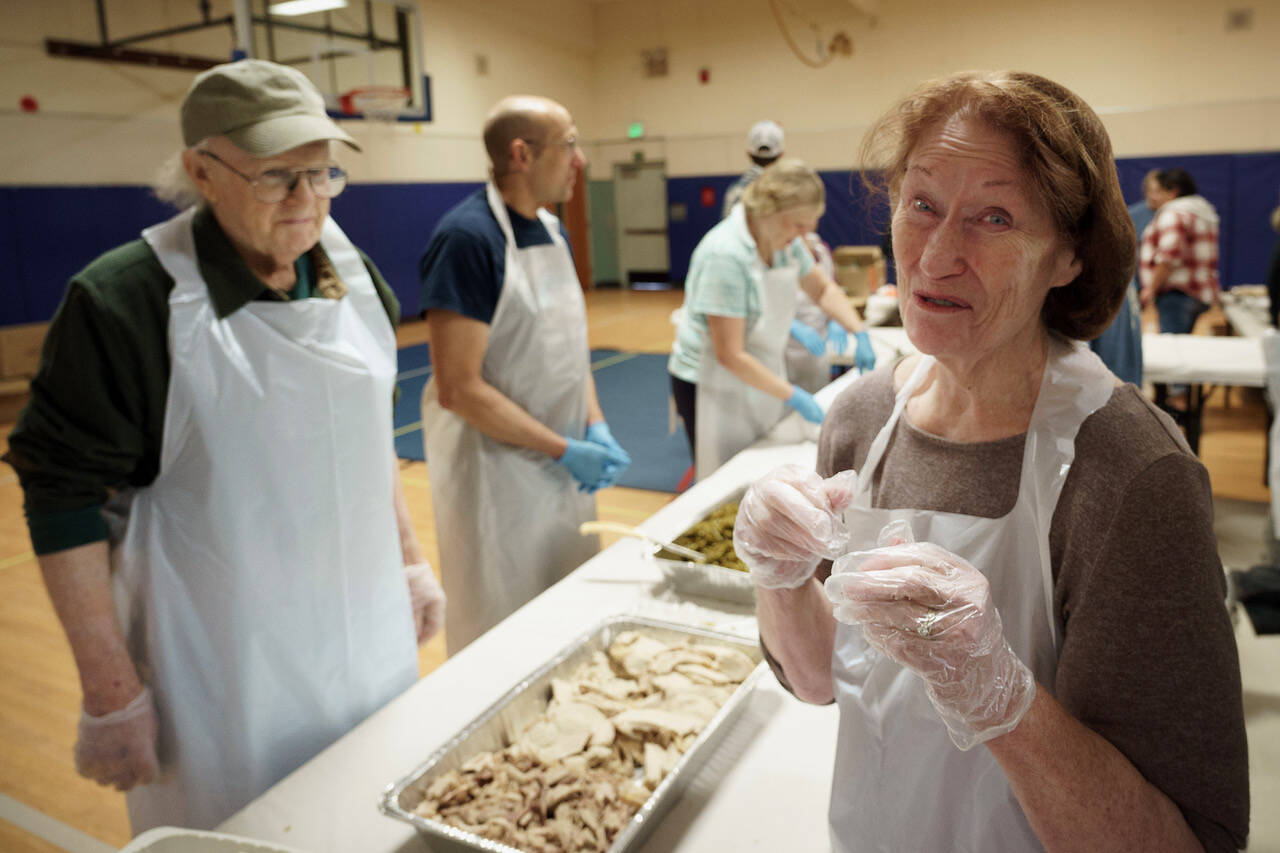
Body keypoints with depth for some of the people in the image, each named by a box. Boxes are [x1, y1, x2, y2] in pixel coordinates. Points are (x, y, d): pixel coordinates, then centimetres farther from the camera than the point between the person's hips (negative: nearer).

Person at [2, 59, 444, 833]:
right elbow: (67, 502, -14)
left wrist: (410, 557, 12)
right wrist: (111, 696, -12)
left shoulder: (353, 275, 0)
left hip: (371, 639, 6)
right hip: (225, 677, -5)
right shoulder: (124, 303, -18)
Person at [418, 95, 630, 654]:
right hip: (499, 475, -8)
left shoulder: (553, 231, 7)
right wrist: (564, 449, -19)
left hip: (564, 472, 8)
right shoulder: (467, 238, -19)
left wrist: (597, 429, -2)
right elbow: (458, 388, -22)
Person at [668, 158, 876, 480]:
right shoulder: (725, 256, -26)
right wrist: (794, 397, -21)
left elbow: (822, 289, 16)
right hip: (711, 383, -7)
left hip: (760, 374, 8)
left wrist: (860, 334, 1)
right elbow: (730, 356, -25)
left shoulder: (786, 241, -1)